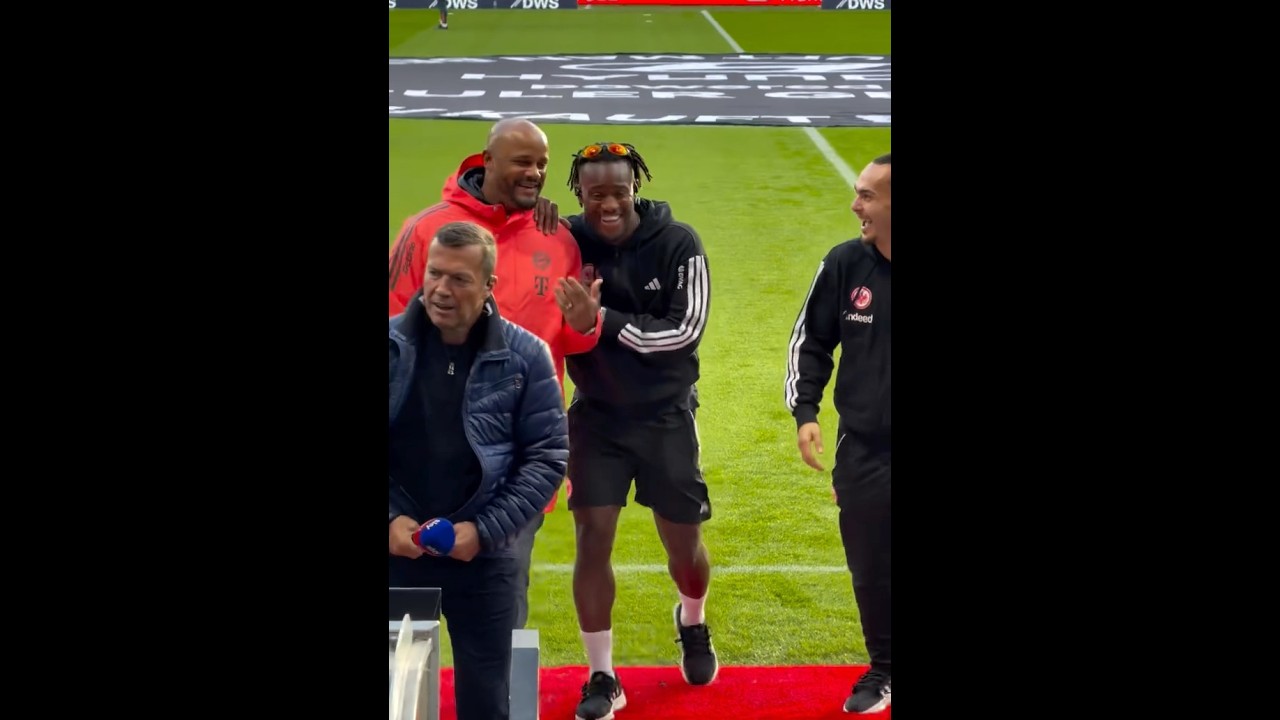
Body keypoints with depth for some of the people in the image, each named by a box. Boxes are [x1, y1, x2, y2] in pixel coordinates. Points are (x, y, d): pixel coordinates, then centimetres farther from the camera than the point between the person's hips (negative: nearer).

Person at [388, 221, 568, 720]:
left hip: (483, 560, 0)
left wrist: (486, 529, -13)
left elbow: (549, 455, -5)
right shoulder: (391, 346, -3)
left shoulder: (524, 356, -5)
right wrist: (389, 519, -13)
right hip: (397, 552, 1)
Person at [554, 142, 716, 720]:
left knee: (683, 541, 9)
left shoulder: (677, 244, -15)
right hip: (596, 414, 1)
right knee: (592, 537, -6)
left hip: (665, 414, -1)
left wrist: (604, 319, -28)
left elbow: (686, 329, -19)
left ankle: (692, 624, 43)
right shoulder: (567, 241, -10)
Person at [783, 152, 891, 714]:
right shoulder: (845, 264, -4)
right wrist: (805, 411, -2)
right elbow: (811, 340, 7)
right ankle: (882, 671, 32)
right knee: (870, 572, 13)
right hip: (862, 454, 3)